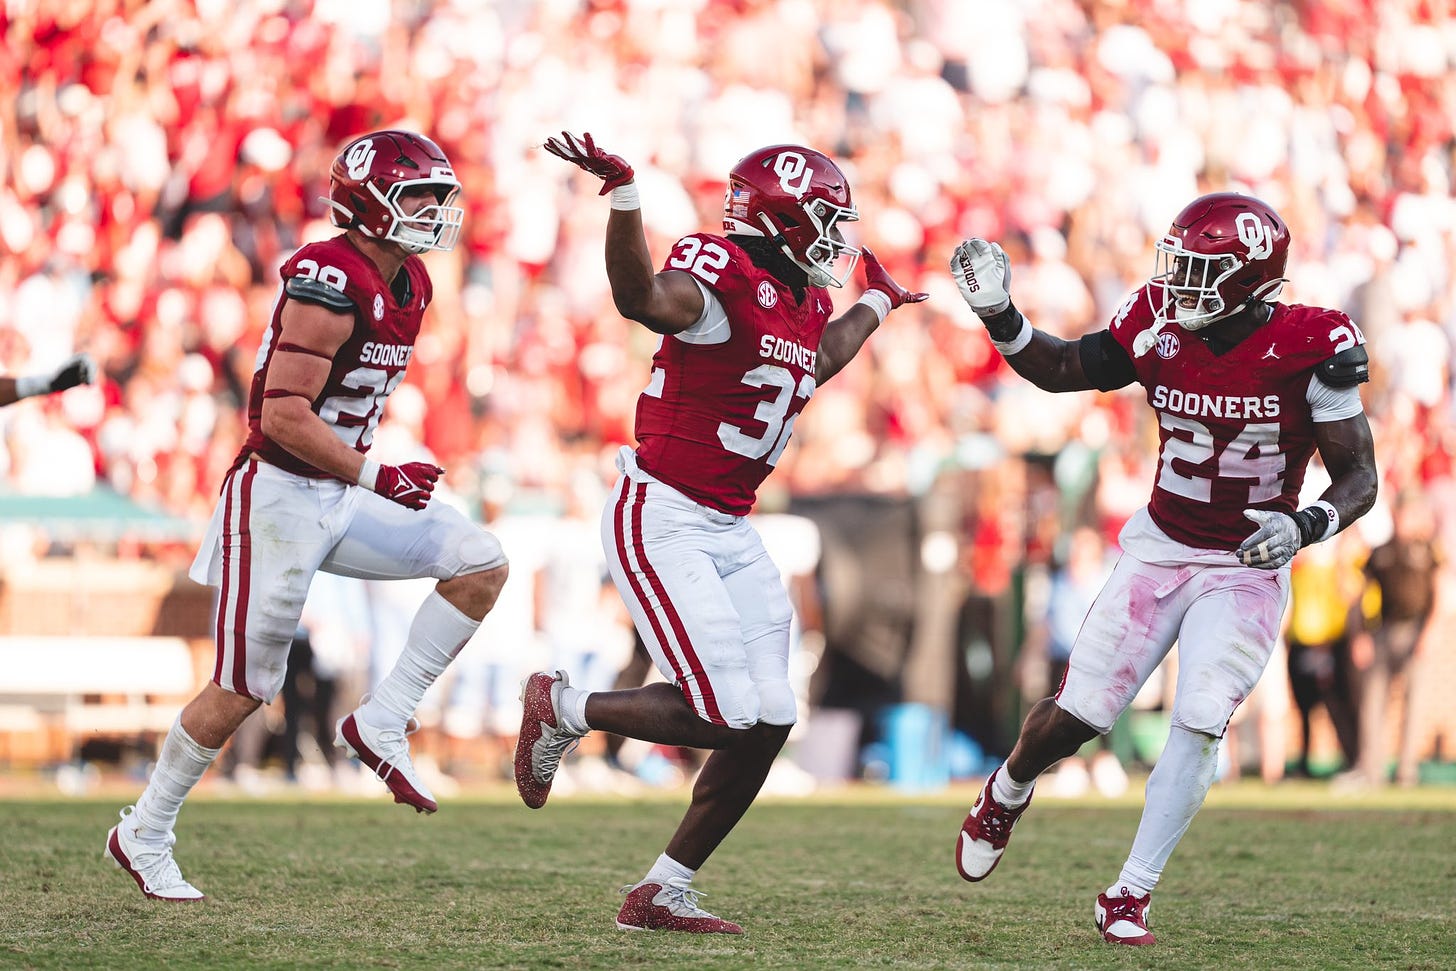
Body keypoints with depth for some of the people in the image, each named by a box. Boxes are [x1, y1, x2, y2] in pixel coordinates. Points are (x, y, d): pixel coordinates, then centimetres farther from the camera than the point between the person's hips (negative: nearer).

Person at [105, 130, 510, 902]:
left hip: (342, 493, 9)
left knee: (480, 564, -4)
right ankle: (144, 836, 16)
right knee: (243, 689, -1)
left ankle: (381, 722, -1)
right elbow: (284, 416, -26)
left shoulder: (409, 287, 7)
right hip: (279, 497, -9)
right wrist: (375, 478, -28)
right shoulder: (329, 285, -22)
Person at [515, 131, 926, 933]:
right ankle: (562, 708, 9)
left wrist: (875, 307, 44)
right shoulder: (723, 274, -16)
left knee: (768, 722, 3)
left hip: (730, 530, 9)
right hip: (660, 521, -9)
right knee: (727, 715, -16)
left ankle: (663, 892, 14)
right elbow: (644, 302, -39)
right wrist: (624, 196, -53)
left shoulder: (806, 302, 12)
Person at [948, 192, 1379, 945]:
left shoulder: (1309, 350, -19)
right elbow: (1058, 369, 4)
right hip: (1160, 549, 3)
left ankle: (1130, 896, -3)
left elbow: (1359, 479, -14)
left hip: (1247, 569, -2)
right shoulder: (1161, 329, -10)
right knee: (1076, 715, 2)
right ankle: (1005, 796, 35)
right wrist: (997, 314, -12)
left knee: (1198, 726, -15)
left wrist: (1307, 524, -33)